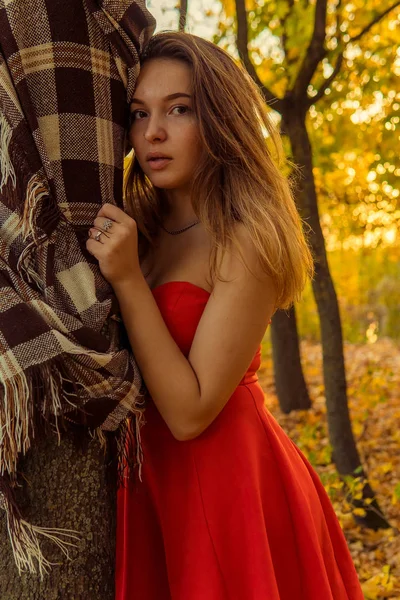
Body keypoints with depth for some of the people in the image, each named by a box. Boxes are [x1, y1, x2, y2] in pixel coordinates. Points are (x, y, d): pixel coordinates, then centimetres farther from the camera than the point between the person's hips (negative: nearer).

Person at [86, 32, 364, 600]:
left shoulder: (246, 242, -19)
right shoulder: (140, 228, 4)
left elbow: (190, 412, -21)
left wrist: (127, 280, -24)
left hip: (224, 480, -7)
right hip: (154, 480, 7)